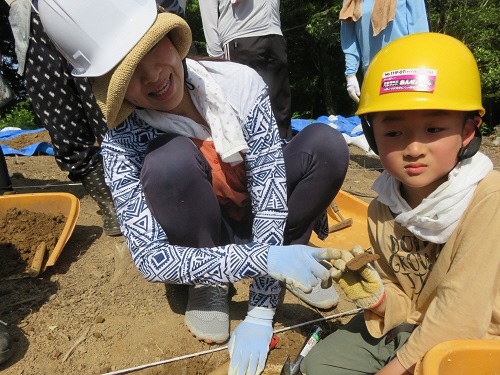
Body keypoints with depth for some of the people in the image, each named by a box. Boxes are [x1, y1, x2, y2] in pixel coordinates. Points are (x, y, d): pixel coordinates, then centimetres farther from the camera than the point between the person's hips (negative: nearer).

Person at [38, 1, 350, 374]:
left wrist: (260, 313, -25)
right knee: (171, 158, -33)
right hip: (202, 242, -1)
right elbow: (151, 259, -26)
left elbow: (269, 194, -23)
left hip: (260, 219, 2)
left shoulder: (240, 83, -22)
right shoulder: (123, 143, -24)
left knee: (327, 143, -21)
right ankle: (208, 287, -8)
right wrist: (265, 258, -39)